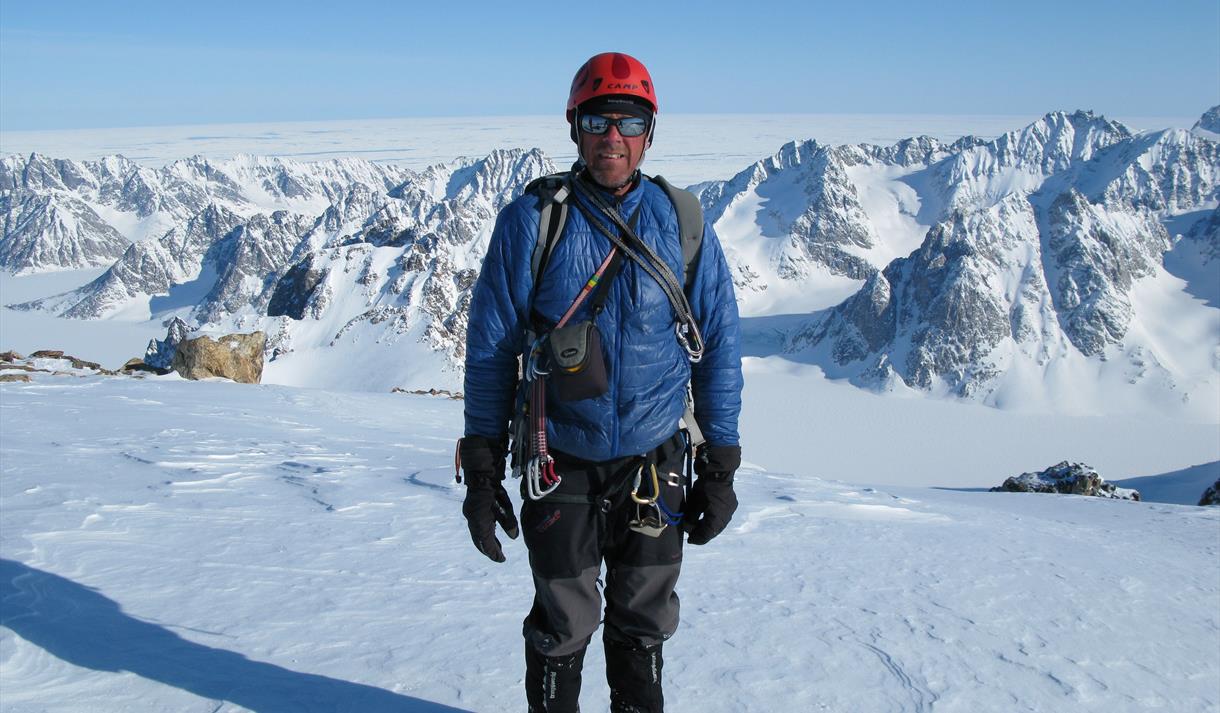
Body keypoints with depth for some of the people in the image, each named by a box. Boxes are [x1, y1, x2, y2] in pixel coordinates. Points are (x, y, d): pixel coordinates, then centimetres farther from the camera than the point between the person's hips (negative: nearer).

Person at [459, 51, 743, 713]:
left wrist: (721, 467, 2)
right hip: (560, 465, -2)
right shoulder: (532, 219, -7)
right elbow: (489, 348, -4)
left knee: (643, 623, 16)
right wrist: (481, 470, -4)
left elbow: (719, 346, 3)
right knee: (563, 625, 10)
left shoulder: (683, 223, -2)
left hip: (655, 462, 2)